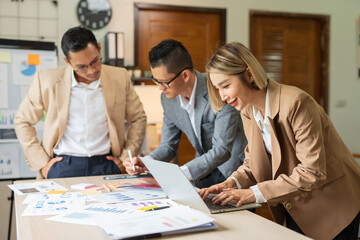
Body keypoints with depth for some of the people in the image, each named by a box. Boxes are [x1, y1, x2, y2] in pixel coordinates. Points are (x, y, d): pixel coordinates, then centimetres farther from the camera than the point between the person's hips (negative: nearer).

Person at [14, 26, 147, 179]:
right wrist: (41, 163, 2)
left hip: (106, 164, 1)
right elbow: (22, 121, 9)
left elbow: (138, 118, 14)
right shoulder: (47, 80, -2)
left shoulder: (120, 78, 2)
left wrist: (126, 158, 5)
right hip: (63, 165, -1)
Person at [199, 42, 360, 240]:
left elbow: (312, 172, -29)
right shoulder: (247, 111, -3)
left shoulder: (296, 103, -27)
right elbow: (254, 160, 5)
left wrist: (255, 193, -30)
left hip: (333, 205, -6)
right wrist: (232, 182, -15)